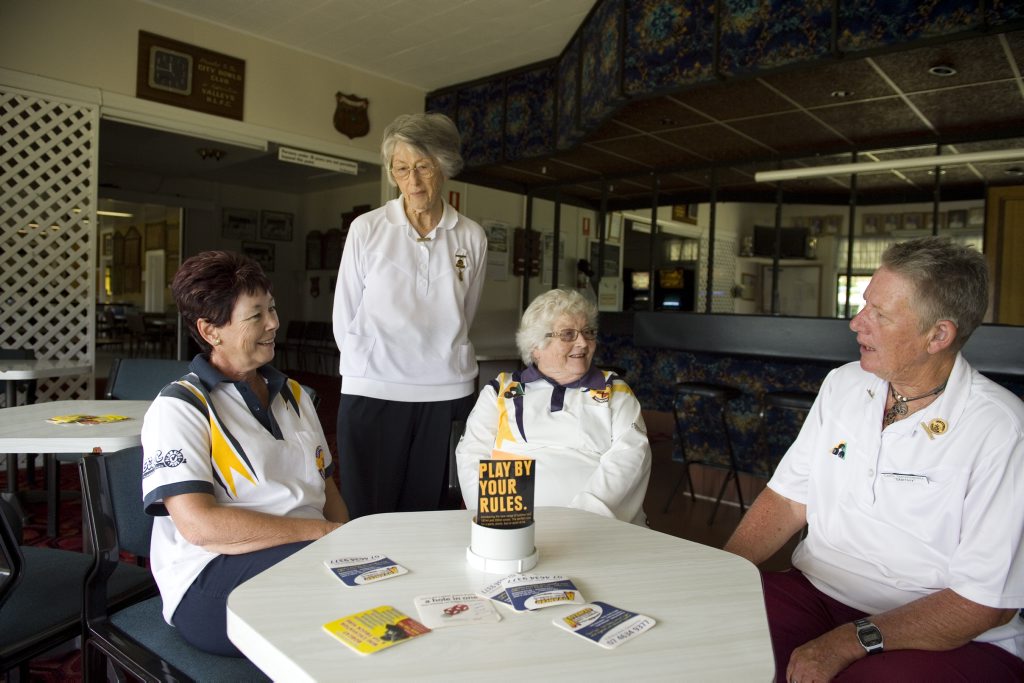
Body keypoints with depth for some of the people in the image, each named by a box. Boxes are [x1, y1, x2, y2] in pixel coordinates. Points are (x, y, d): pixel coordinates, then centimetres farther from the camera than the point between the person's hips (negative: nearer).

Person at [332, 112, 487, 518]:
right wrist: (373, 370, 6)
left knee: (424, 515, 9)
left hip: (444, 394, 2)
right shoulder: (366, 230, 1)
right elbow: (345, 320, 6)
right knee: (368, 519, 3)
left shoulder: (471, 237, 5)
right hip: (373, 394, -1)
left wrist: (448, 369, 12)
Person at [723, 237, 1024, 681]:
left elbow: (986, 603, -15)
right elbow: (788, 500, 5)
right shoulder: (842, 385, 4)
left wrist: (850, 643, -21)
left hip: (949, 638, -3)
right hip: (817, 592, 4)